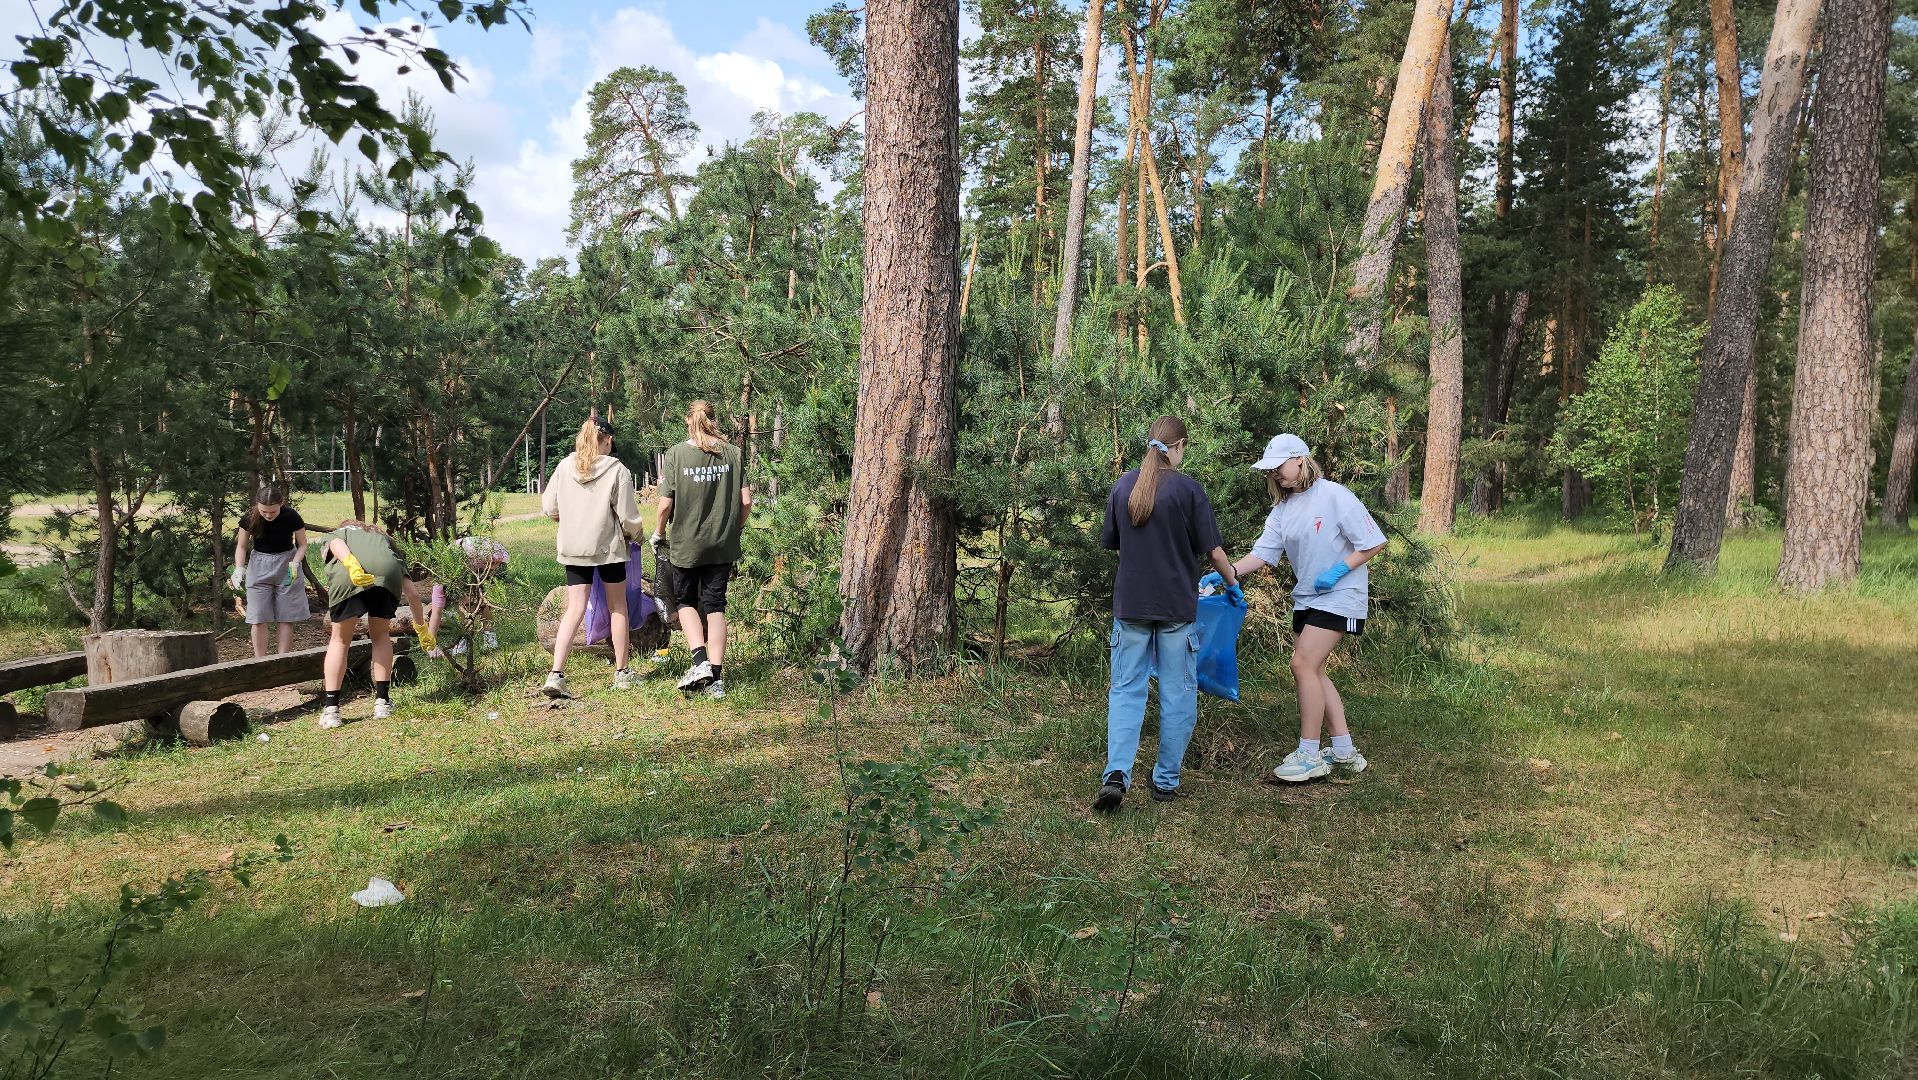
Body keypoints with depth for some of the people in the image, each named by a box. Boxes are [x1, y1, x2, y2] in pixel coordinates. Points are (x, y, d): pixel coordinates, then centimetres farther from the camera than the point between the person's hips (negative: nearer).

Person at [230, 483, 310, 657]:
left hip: (286, 563, -1)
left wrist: (295, 563, -20)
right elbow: (241, 546, 0)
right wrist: (239, 569, -15)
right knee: (259, 618, -5)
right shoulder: (250, 519, -13)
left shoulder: (292, 517, -16)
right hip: (259, 565, 1)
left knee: (286, 617, 0)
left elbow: (302, 545, -3)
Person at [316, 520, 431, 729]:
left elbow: (337, 545, 7)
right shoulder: (384, 539, 42)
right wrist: (422, 629, 41)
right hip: (388, 573, 2)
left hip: (348, 578, -2)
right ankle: (382, 702, 22)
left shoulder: (329, 537, 37)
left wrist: (353, 566, -11)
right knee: (381, 635, 25)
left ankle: (331, 708, 11)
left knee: (340, 640, 17)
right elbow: (412, 592, 34)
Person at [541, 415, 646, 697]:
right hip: (608, 546, -3)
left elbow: (549, 507, 5)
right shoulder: (617, 470, -10)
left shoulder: (564, 466, -1)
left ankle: (555, 674, -8)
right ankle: (621, 672, 22)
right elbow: (628, 516, -8)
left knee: (574, 609, 5)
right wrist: (638, 532, 13)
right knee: (617, 607, 13)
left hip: (573, 547, 3)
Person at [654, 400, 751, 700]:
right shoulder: (732, 453, -2)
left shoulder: (676, 454, -9)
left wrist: (659, 532, 9)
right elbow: (746, 501, -3)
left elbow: (665, 504, -9)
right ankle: (716, 678, 7)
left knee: (685, 601, 16)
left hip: (686, 543, -2)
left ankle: (700, 661, -2)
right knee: (715, 605, 9)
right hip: (723, 545, 2)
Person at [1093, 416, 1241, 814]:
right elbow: (1212, 549, -4)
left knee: (1126, 690, 7)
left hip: (1130, 603, 3)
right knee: (1177, 694, 9)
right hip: (1176, 605, -3)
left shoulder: (1123, 486, 3)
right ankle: (1166, 781, 16)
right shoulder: (1187, 488, -8)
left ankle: (1117, 774, -10)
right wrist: (1233, 582, 13)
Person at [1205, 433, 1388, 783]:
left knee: (1303, 665, -15)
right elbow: (1262, 554, 0)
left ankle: (1309, 755, -6)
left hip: (1338, 597, -8)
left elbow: (1374, 543, -12)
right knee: (1312, 670, 8)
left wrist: (1338, 571, -20)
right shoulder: (1282, 510, 7)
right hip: (1306, 598, 8)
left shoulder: (1335, 496, -14)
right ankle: (1344, 751, 19)